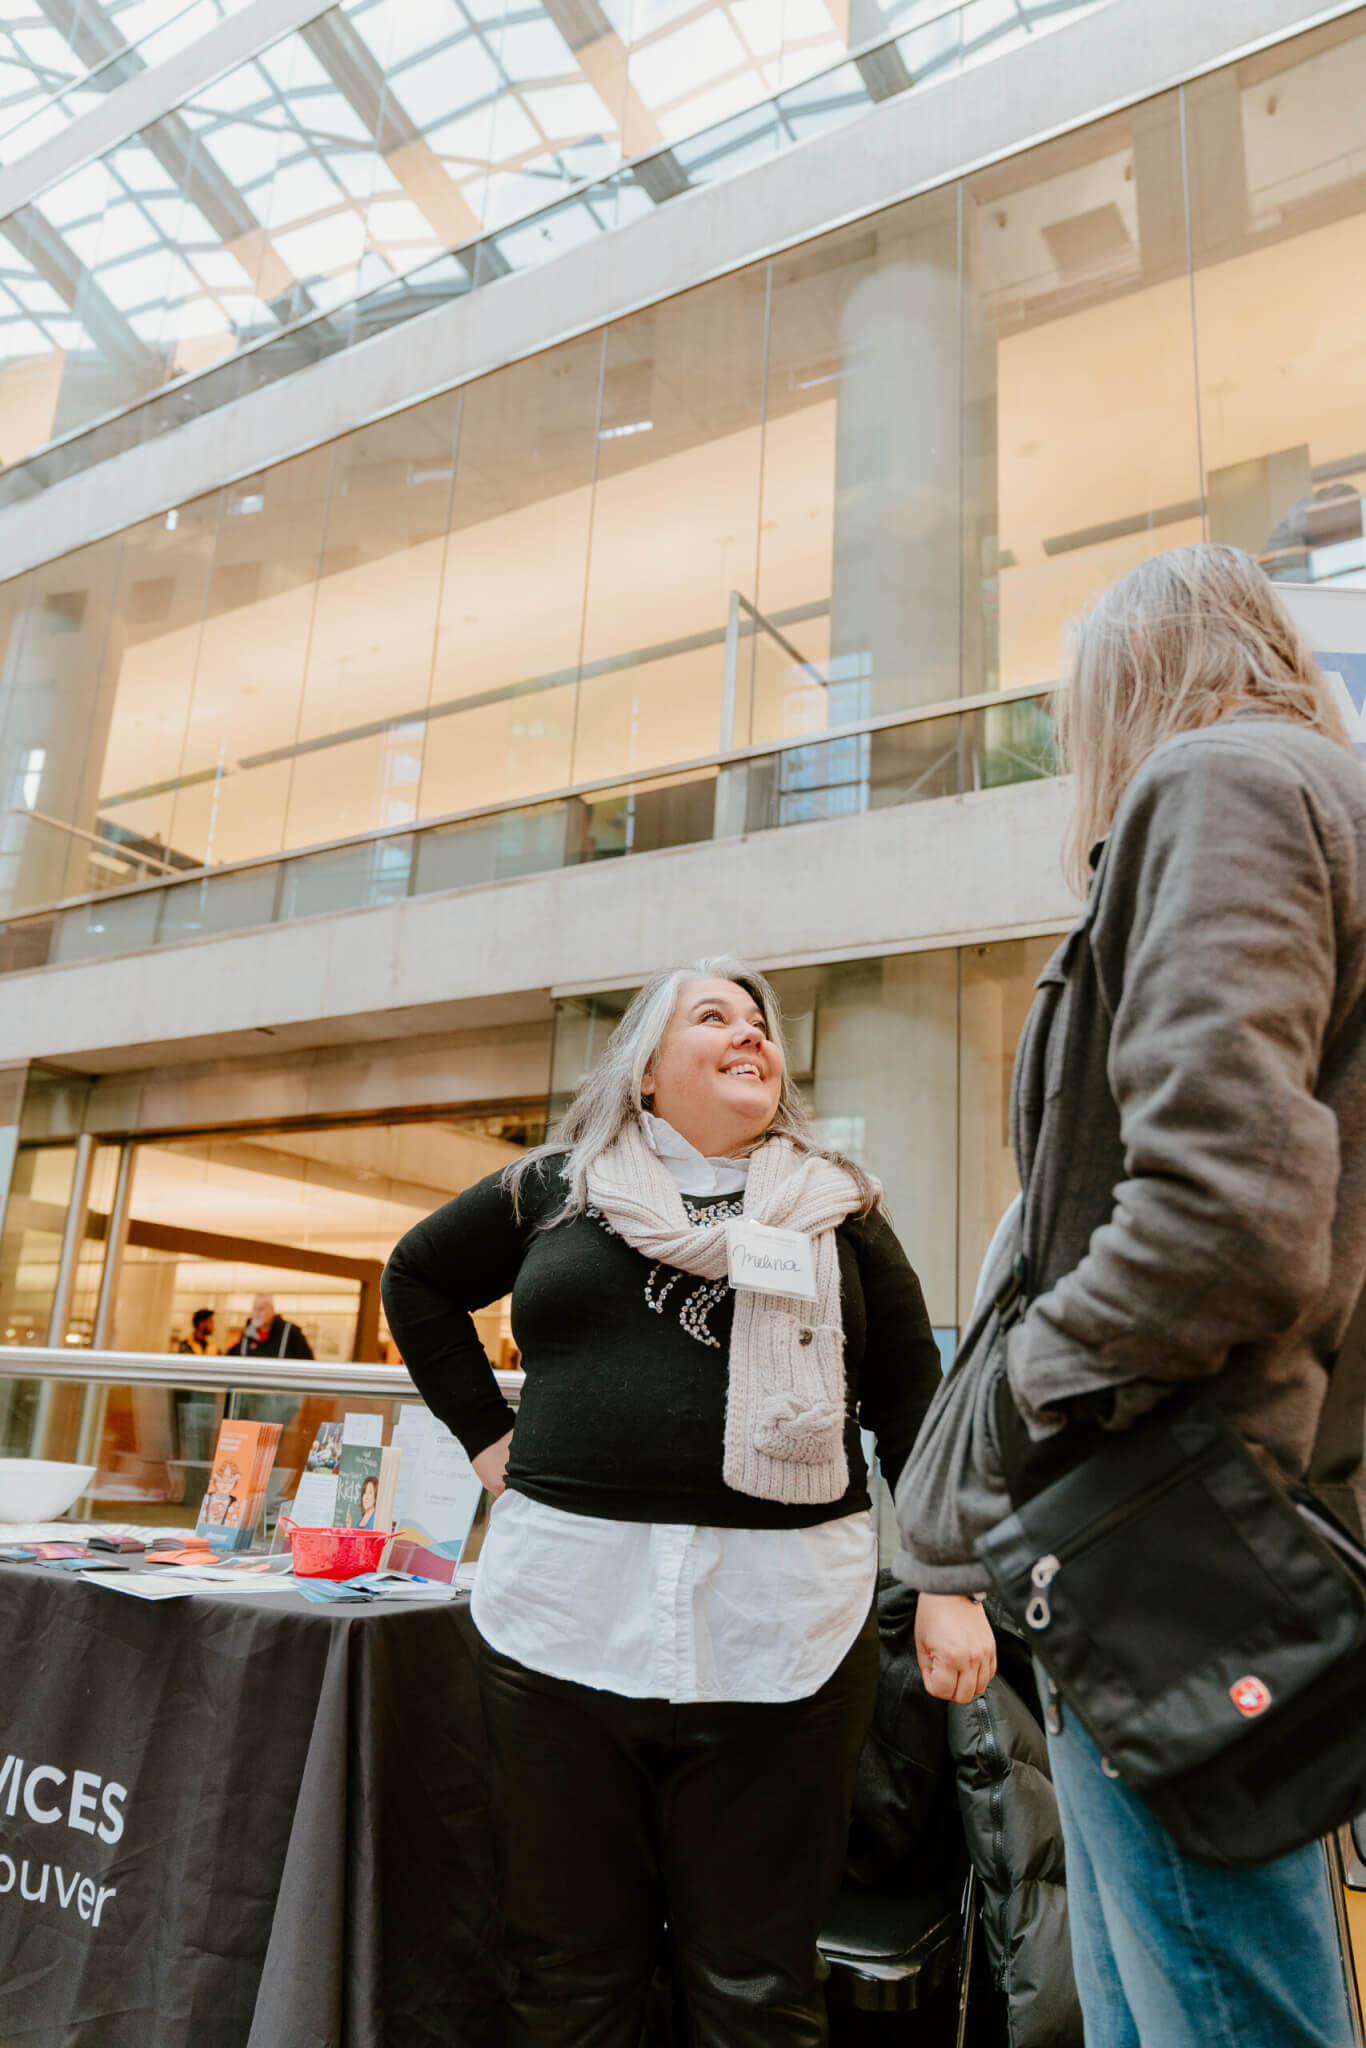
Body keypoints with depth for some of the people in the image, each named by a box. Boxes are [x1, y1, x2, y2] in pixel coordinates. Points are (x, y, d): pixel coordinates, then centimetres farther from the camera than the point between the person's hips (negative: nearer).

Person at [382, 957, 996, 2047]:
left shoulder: (841, 1208, 8)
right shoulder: (557, 1185, 8)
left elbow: (915, 1404, 7)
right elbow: (417, 1278, 20)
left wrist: (952, 1590, -2)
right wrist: (488, 1434, 10)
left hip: (778, 1626, 0)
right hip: (566, 1605, 1)